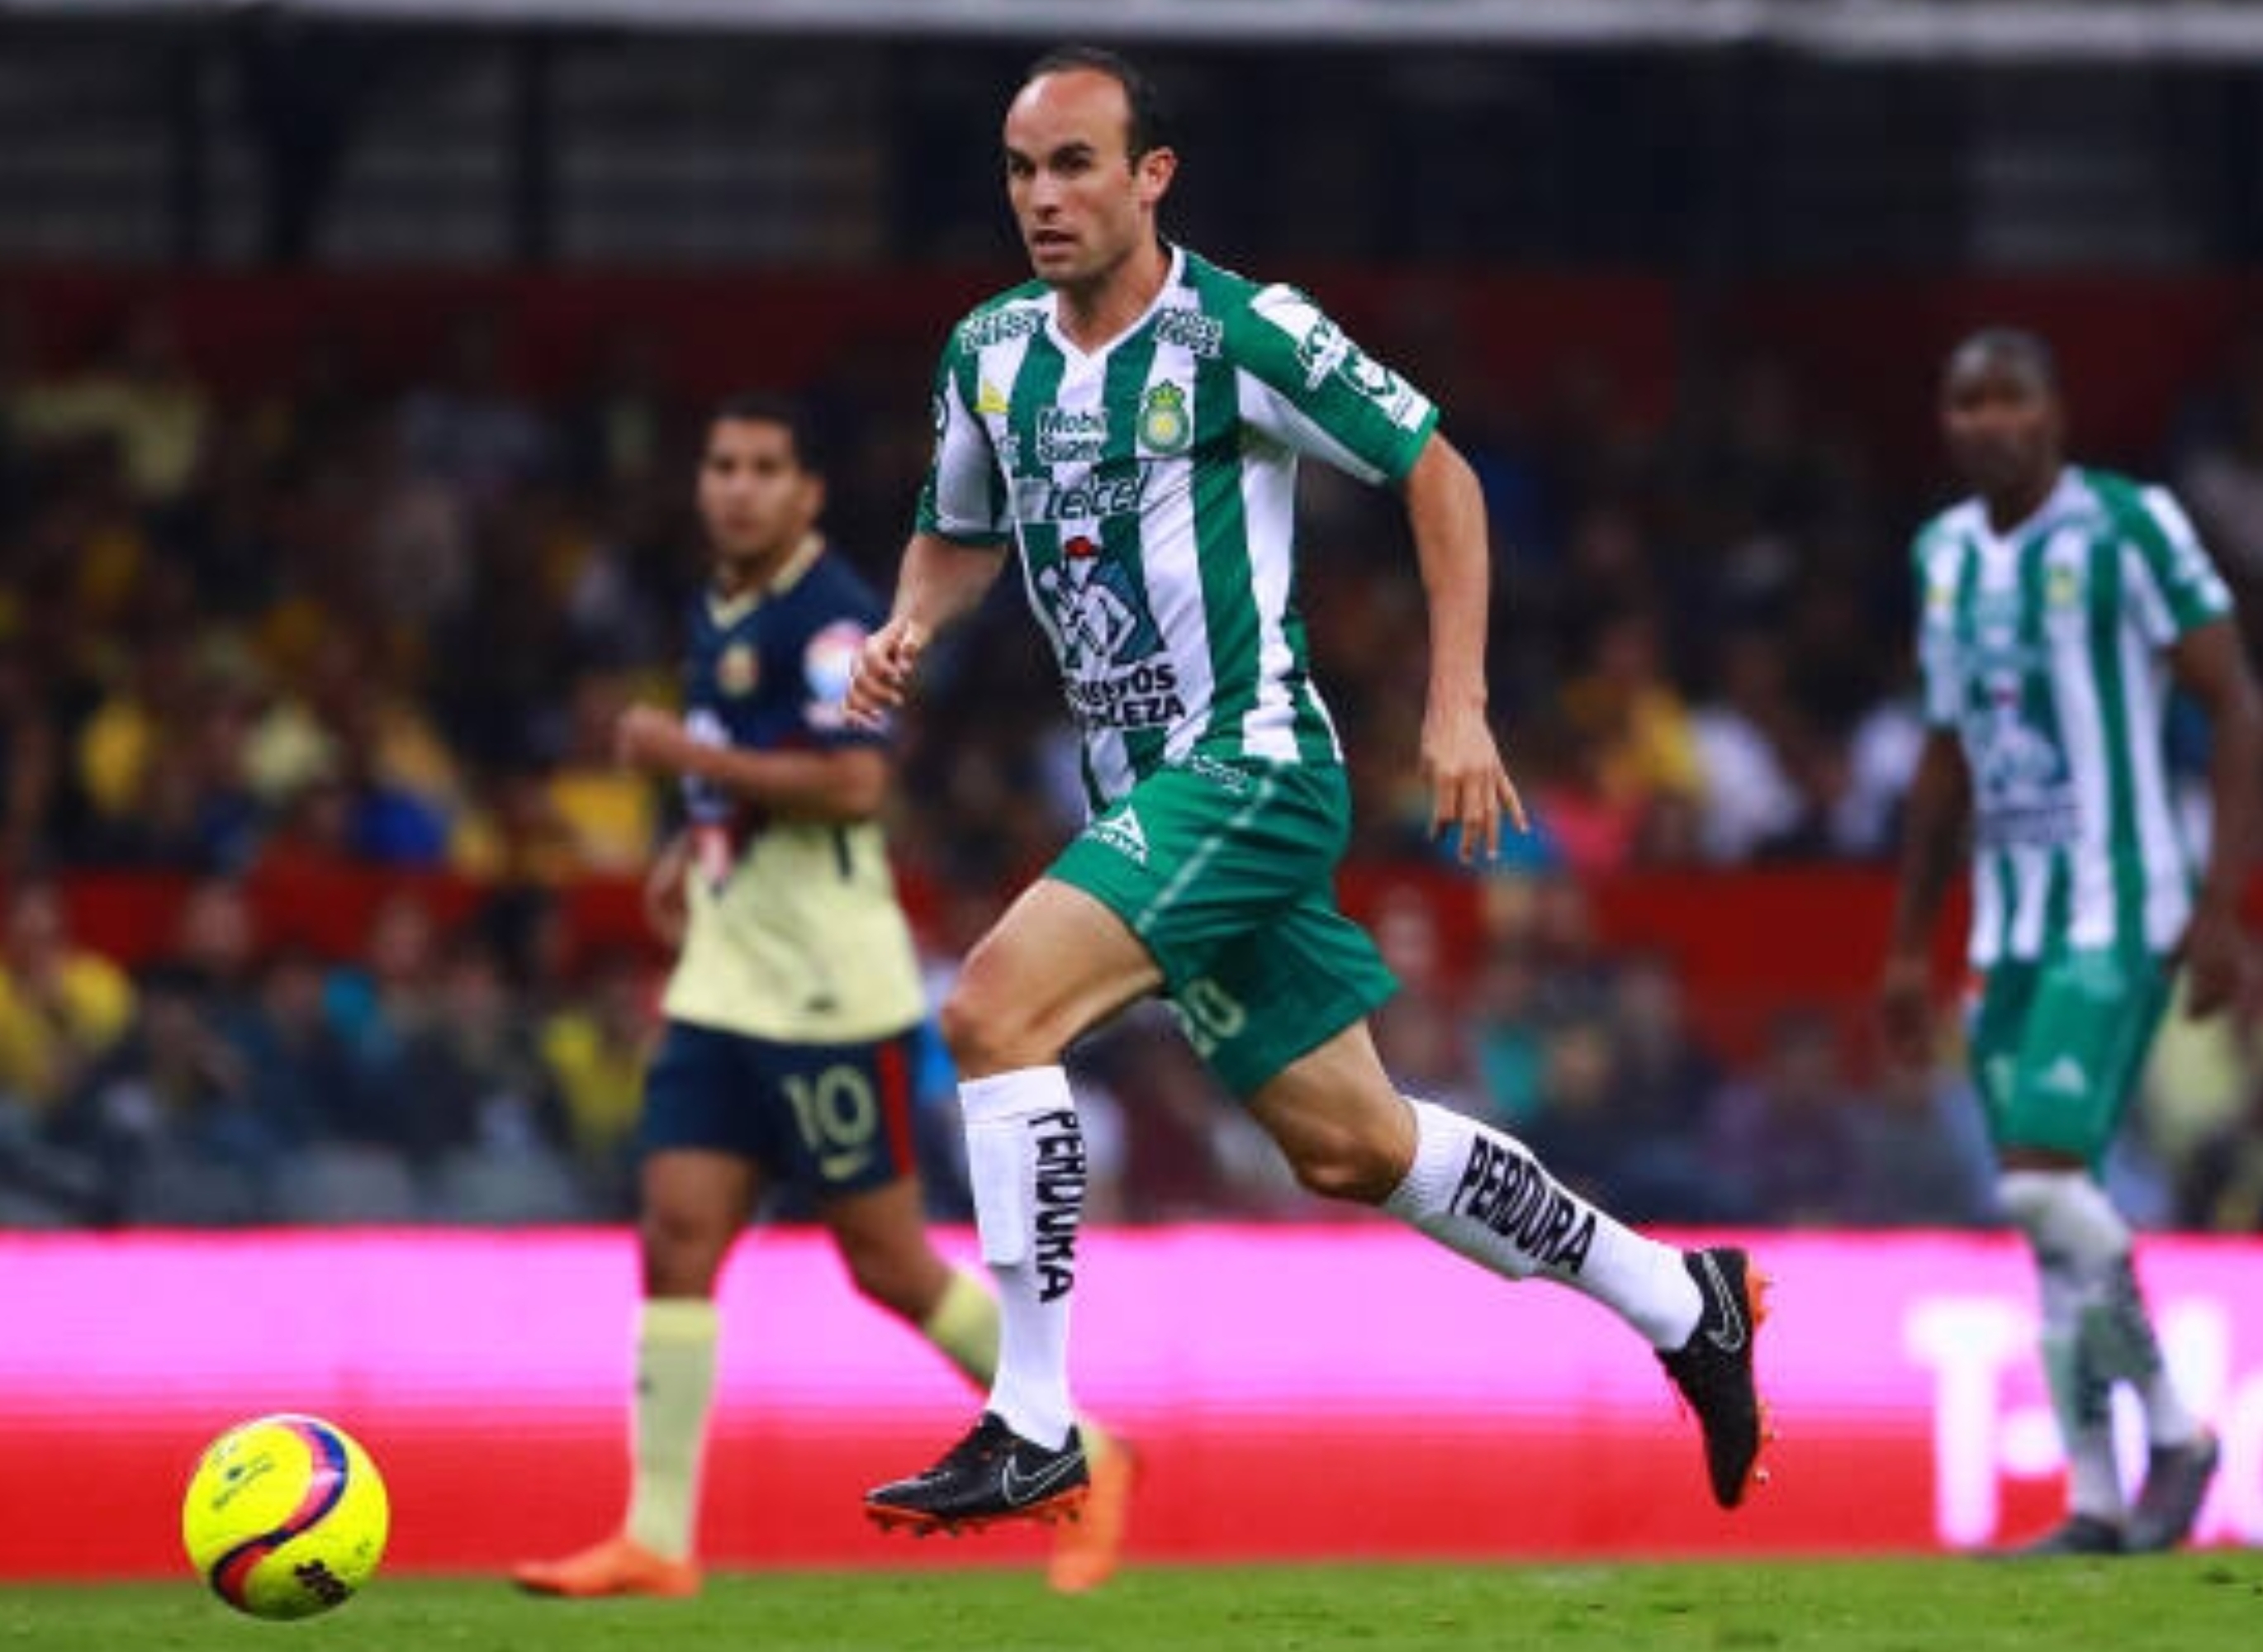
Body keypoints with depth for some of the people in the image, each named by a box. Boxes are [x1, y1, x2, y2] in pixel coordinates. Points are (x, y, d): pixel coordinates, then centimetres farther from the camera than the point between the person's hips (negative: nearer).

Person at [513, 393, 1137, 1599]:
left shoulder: (833, 615, -14)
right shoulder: (716, 613, 14)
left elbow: (851, 783, -25)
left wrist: (688, 755, -20)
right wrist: (693, 848, 13)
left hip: (830, 995, -8)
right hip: (722, 989, 8)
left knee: (890, 1263, -2)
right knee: (677, 1238, -3)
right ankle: (656, 1539, -4)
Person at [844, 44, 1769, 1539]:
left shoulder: (1241, 334, -13)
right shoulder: (990, 354, 7)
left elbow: (1437, 472, -5)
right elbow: (961, 535, 24)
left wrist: (1458, 705, -9)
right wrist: (908, 632, 2)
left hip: (1252, 763, -8)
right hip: (1149, 793, 8)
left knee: (997, 1008, -23)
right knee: (1351, 1148, 13)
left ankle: (1034, 1428, -18)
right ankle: (1677, 1300, 31)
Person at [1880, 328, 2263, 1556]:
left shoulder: (2126, 530, -9)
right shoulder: (1946, 556, 12)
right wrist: (1908, 946, 21)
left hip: (2117, 922, -7)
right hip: (2010, 932, 7)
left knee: (2045, 1179, -18)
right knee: (2051, 1219, 5)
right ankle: (2097, 1503, 9)